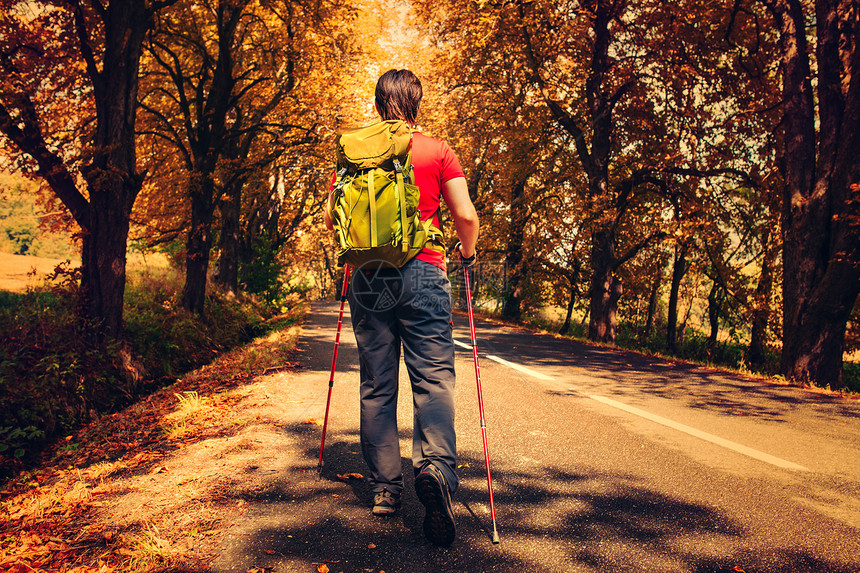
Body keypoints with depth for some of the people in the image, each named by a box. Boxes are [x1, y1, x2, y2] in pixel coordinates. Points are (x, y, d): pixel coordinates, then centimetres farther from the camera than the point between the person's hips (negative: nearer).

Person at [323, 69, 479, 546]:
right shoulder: (438, 152, 5)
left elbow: (331, 217, 9)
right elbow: (466, 215, -3)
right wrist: (466, 253, 15)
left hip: (368, 278, 3)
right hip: (422, 274, -2)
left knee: (376, 385, 9)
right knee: (434, 377, -3)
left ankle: (384, 488, 14)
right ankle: (435, 467, -26)